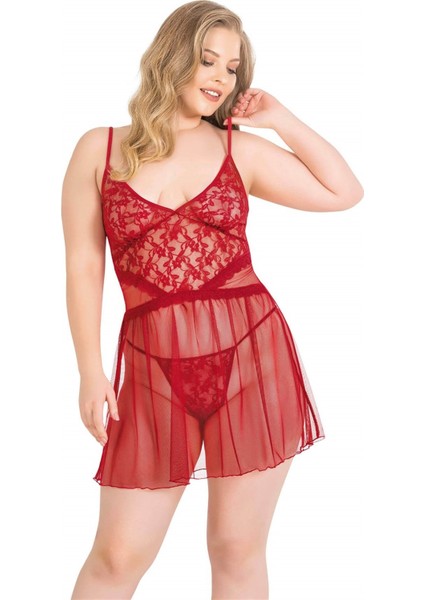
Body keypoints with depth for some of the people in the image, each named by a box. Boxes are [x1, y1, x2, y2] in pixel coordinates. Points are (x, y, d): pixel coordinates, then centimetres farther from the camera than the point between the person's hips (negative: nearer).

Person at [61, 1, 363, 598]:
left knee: (237, 549, 9)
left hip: (253, 353, 1)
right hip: (154, 368, 0)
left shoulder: (242, 150, 7)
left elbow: (345, 192, 7)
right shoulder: (99, 149, 4)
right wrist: (91, 371, -1)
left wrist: (282, 119, 6)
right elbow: (83, 265, 3)